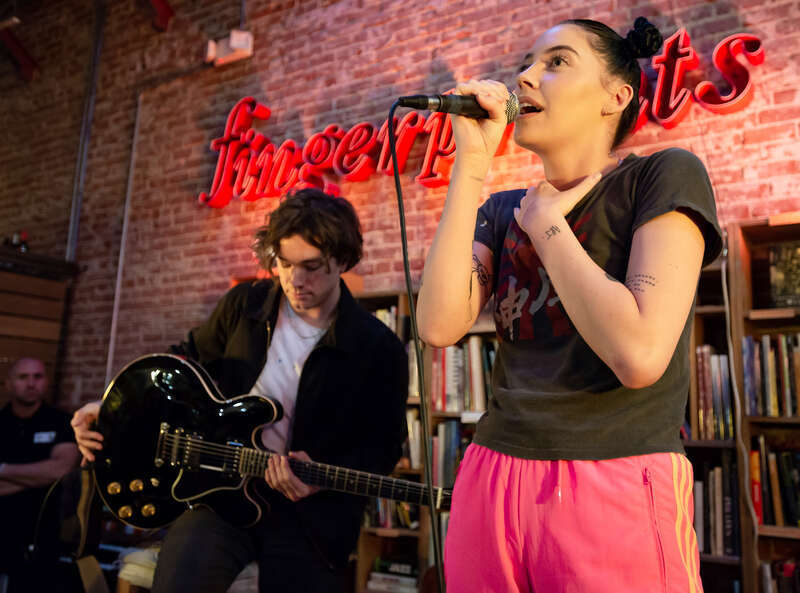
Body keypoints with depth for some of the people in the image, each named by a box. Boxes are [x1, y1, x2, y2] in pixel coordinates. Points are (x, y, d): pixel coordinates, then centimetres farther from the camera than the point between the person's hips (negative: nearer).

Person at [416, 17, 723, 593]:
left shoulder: (665, 176, -5)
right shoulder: (502, 211, 11)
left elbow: (639, 355, -19)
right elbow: (439, 325, -8)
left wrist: (546, 222, -8)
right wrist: (472, 163, -7)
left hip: (619, 492, -5)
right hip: (491, 486, 5)